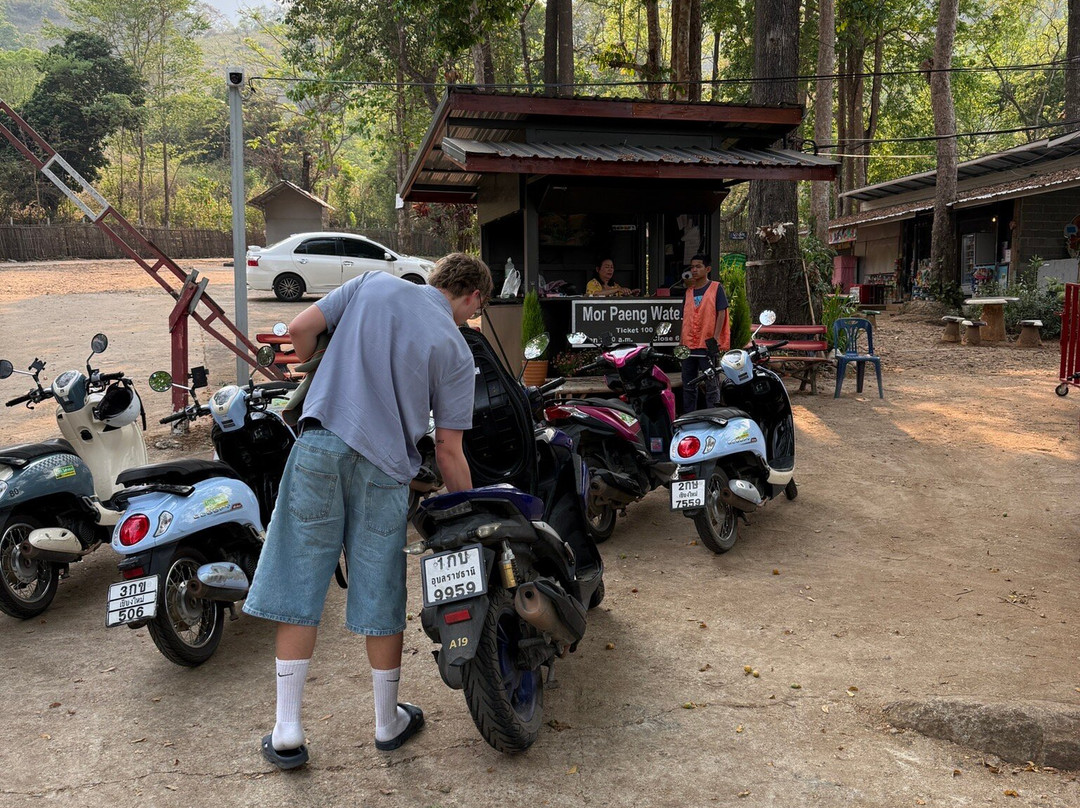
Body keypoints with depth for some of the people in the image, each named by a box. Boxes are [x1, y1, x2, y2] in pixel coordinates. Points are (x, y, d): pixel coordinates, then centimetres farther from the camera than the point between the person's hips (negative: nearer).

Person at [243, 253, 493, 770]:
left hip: (320, 445, 2)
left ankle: (287, 731, 13)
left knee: (298, 586, 8)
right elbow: (448, 453, -1)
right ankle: (387, 722, 28)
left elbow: (300, 330, 4)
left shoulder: (372, 284, 9)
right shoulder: (455, 350, 2)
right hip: (384, 469, -2)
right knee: (381, 600, 11)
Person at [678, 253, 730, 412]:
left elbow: (721, 313, -6)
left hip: (708, 345, -6)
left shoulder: (716, 288, 0)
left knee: (711, 385, -1)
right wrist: (681, 342, 11)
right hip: (688, 346, 6)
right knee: (688, 386, 10)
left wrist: (715, 338, -15)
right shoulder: (689, 290, 15)